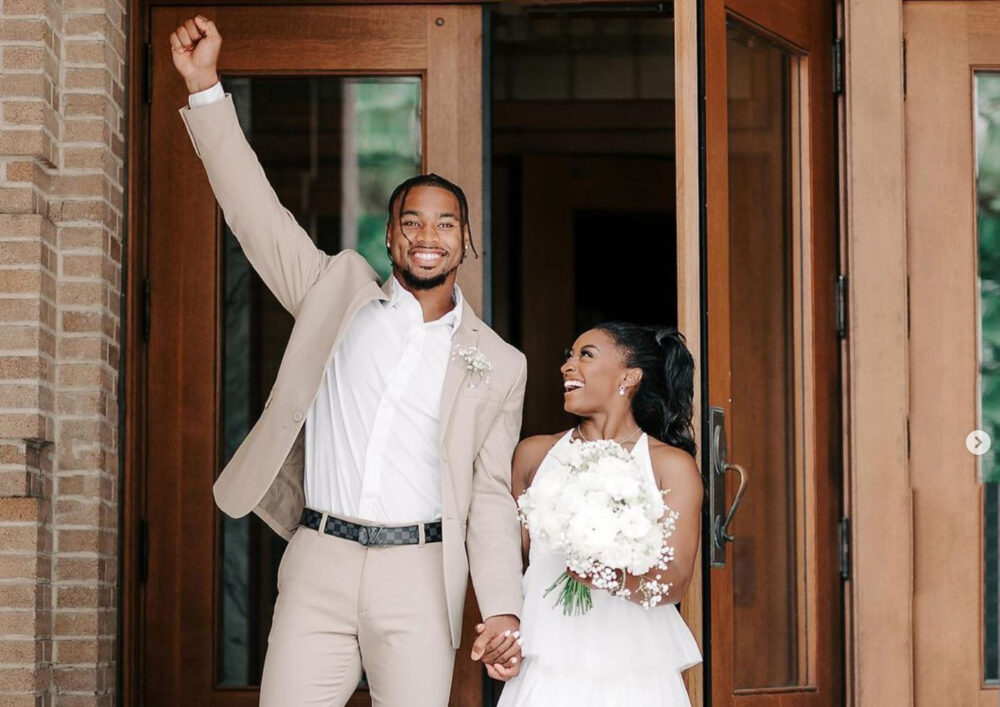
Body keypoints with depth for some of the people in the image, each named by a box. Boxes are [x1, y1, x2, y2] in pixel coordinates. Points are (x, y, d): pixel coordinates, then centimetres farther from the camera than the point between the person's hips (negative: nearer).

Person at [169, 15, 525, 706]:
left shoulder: (498, 364, 10)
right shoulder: (341, 291, 12)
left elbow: (491, 494, 8)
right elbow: (257, 213, 7)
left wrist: (502, 608, -5)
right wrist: (205, 87, -1)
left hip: (417, 575, 0)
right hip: (318, 565, 1)